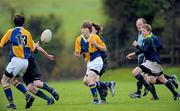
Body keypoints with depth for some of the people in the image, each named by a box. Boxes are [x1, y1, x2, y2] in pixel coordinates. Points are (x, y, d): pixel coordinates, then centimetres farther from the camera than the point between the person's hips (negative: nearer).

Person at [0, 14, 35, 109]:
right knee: (13, 79, 25)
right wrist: (35, 44, 34)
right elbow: (32, 49, 12)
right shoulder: (27, 33, 8)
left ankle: (11, 103, -3)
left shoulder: (10, 32, -2)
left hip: (16, 60, -5)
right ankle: (28, 96, 8)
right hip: (26, 62, 5)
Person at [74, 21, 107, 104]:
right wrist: (77, 54, -23)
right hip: (89, 63, 7)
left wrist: (96, 45, -19)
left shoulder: (95, 37, -9)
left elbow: (104, 49, -2)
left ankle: (95, 99, -12)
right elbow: (78, 54, 1)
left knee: (89, 79, -20)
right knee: (86, 81, 5)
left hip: (96, 61, -7)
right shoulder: (79, 40, 0)